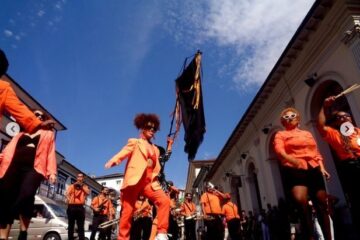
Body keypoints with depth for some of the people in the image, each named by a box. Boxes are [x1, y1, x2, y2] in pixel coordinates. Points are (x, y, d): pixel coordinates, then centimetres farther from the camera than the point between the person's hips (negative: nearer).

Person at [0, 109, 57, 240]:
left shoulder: (48, 134, 24)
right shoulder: (21, 133, 30)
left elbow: (50, 153, 13)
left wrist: (51, 172, 0)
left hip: (33, 168, -3)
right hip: (14, 167, 4)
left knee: (26, 195, -28)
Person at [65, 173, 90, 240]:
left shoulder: (85, 187, 15)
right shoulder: (72, 186, 14)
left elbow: (88, 192, -5)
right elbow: (67, 194, -1)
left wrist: (82, 186, -5)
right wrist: (68, 200, -20)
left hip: (80, 207, 0)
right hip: (72, 207, 0)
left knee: (80, 226, 1)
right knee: (71, 225, 5)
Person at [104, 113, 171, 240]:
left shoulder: (155, 149, 24)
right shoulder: (134, 142, 10)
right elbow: (124, 152, -9)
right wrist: (113, 161, -29)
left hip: (149, 182, 4)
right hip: (134, 181, -4)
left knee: (165, 200, -14)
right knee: (128, 211, -4)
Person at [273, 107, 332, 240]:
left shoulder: (307, 133, 25)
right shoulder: (281, 134, 10)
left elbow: (316, 153, 22)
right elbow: (279, 150, -10)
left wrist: (322, 168, 7)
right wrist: (290, 159, -30)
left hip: (313, 170, 5)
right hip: (295, 170, -5)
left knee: (323, 204, 5)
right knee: (302, 203, -20)